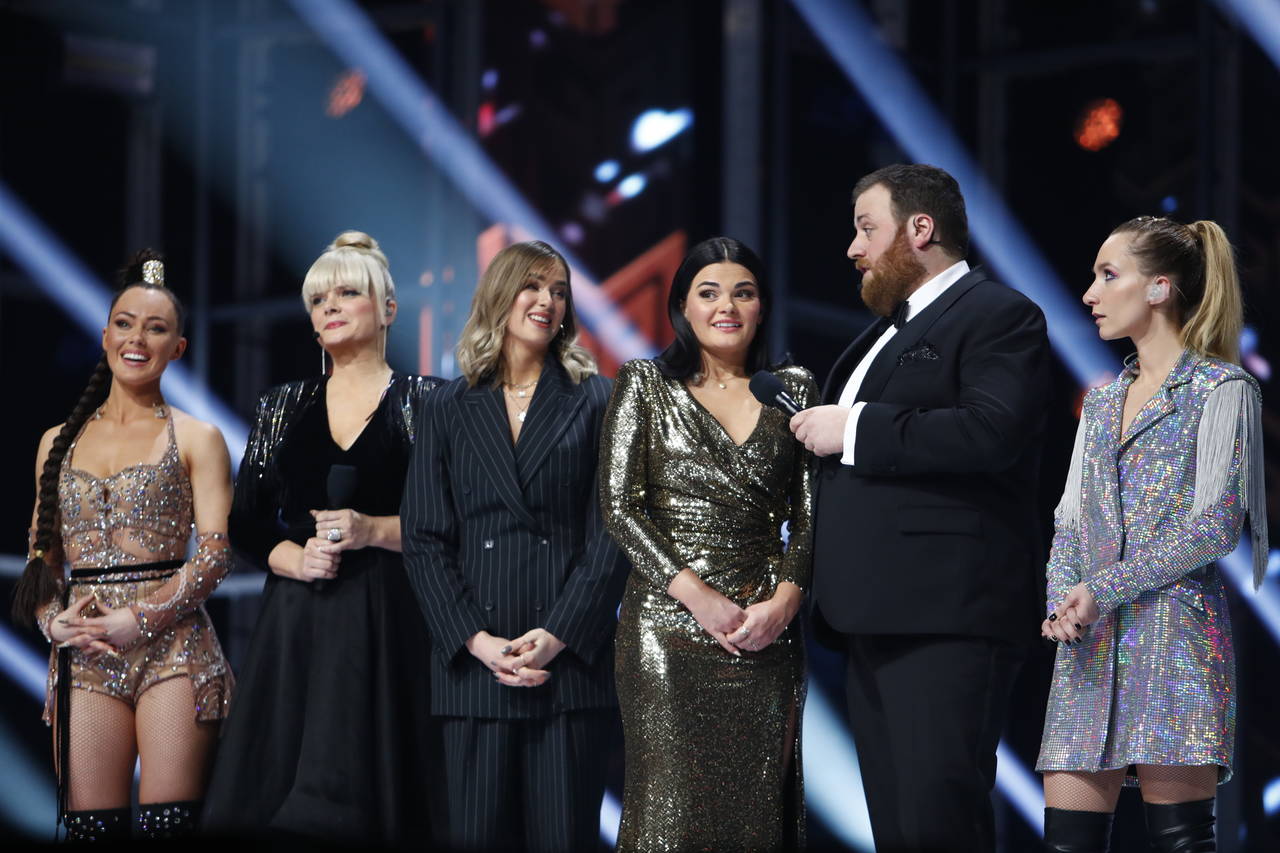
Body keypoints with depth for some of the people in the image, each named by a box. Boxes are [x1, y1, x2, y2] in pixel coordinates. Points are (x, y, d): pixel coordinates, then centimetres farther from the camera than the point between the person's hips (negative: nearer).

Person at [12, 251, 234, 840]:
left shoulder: (196, 439, 6)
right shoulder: (59, 443, 17)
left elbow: (215, 550, -3)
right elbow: (42, 553, 18)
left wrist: (141, 620, -13)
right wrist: (54, 619, -2)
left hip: (171, 647, -3)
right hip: (82, 654, 3)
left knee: (169, 825, -10)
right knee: (89, 828, -3)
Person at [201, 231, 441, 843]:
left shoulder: (422, 402, 5)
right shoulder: (283, 407, 15)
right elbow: (246, 523, 12)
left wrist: (374, 531, -14)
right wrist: (294, 558, -7)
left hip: (387, 625, -3)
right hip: (296, 624, 3)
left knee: (357, 802, -10)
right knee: (278, 802, -4)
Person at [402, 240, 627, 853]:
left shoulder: (593, 402, 9)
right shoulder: (447, 410, 12)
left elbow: (609, 532, 1)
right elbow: (424, 538, 6)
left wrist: (558, 634, -11)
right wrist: (477, 640, -8)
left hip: (571, 653, -1)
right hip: (473, 659, 1)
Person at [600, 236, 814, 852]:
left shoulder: (793, 390, 12)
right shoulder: (646, 385, 5)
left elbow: (810, 512, 8)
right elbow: (619, 508, -2)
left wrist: (785, 599, -10)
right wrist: (697, 596, -13)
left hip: (767, 629, 2)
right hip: (668, 625, -2)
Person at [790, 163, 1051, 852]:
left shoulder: (999, 315, -4)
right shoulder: (893, 327, 27)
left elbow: (992, 432, -21)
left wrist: (854, 429, -15)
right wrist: (819, 426, 14)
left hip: (946, 615, -10)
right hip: (873, 617, 10)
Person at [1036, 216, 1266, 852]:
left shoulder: (1220, 390, 0)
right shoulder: (1101, 401, 21)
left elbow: (1213, 527, -9)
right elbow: (1069, 520, 17)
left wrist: (1103, 591, -13)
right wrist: (1062, 599, -3)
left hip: (1176, 633, -6)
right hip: (1089, 644, 6)